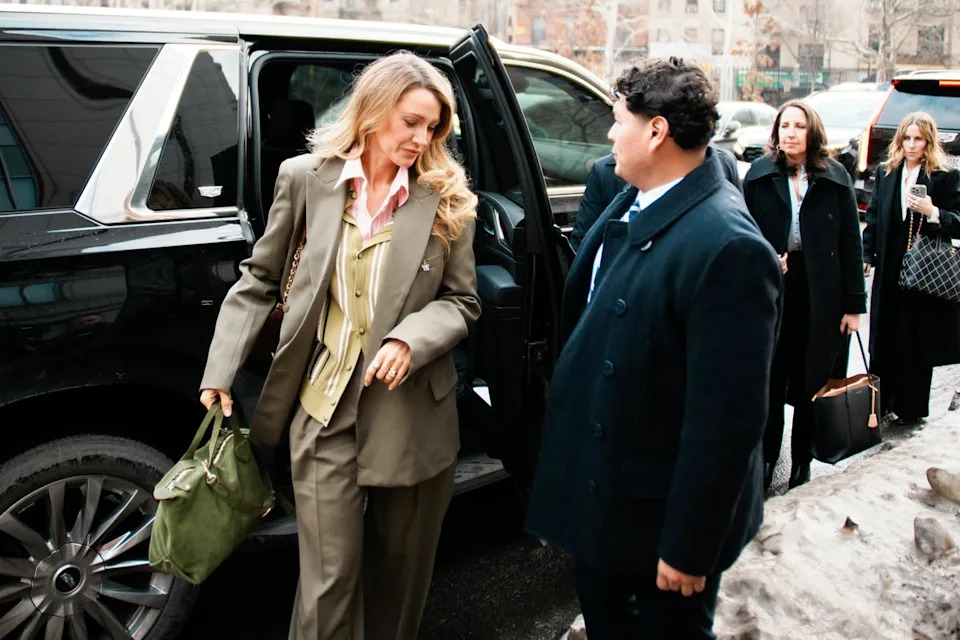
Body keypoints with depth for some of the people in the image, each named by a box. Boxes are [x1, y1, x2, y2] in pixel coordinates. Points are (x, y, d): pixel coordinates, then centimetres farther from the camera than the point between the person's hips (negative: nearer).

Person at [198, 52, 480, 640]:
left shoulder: (448, 200, -3)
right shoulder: (305, 178, -2)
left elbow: (462, 302, 2)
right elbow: (260, 280, 5)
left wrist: (410, 340, -17)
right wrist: (221, 372, 1)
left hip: (411, 412, 1)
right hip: (324, 409, -1)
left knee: (401, 563, 16)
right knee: (330, 574, 3)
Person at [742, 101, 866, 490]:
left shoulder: (835, 178, 0)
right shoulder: (759, 174, 1)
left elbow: (850, 243, -1)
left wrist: (854, 304, -3)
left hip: (820, 295, 0)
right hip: (770, 290, 0)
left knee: (811, 384, 9)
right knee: (769, 382, 6)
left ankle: (802, 462, 24)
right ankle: (764, 462, 19)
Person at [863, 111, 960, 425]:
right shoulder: (885, 173, 7)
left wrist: (934, 213, -23)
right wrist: (866, 255, 5)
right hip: (888, 272, 3)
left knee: (918, 343, 5)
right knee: (883, 340, 9)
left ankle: (911, 407, 17)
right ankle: (880, 401, 22)